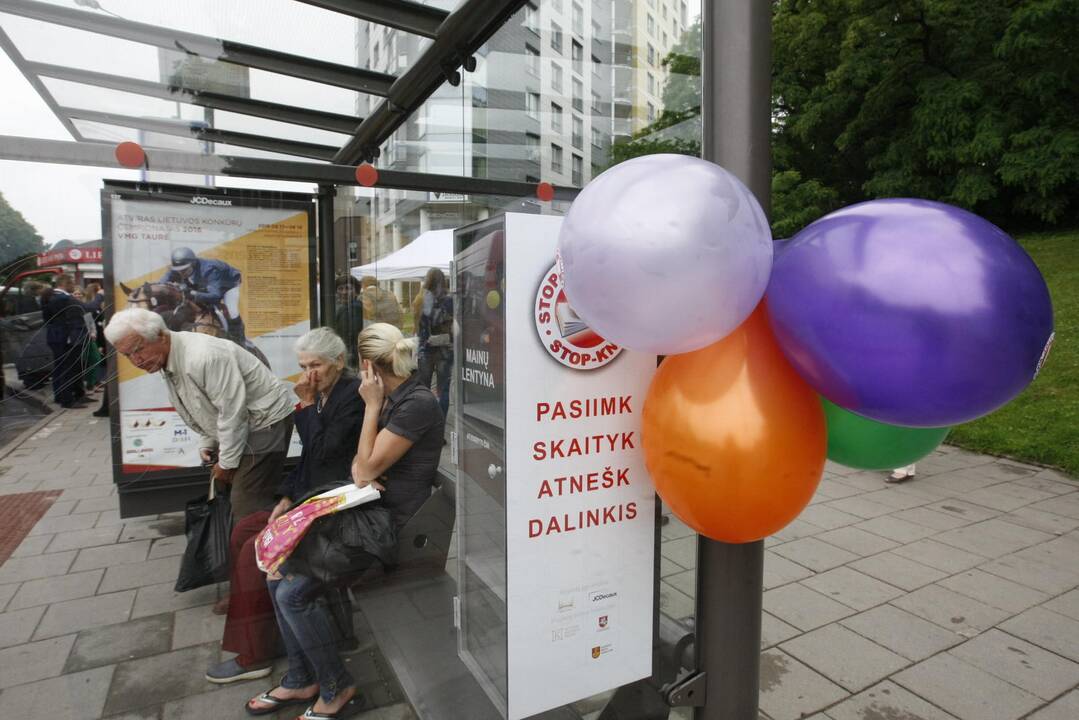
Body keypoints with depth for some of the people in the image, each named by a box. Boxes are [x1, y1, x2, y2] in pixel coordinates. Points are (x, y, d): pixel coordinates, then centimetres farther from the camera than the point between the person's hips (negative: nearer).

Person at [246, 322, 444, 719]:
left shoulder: (418, 403, -20)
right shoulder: (389, 399, 11)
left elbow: (368, 467, -18)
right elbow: (360, 463, 16)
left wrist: (371, 406, -12)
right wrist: (361, 468, -8)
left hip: (392, 520, -9)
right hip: (368, 509, 9)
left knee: (293, 591, -14)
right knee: (279, 575, 3)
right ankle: (301, 681, 19)